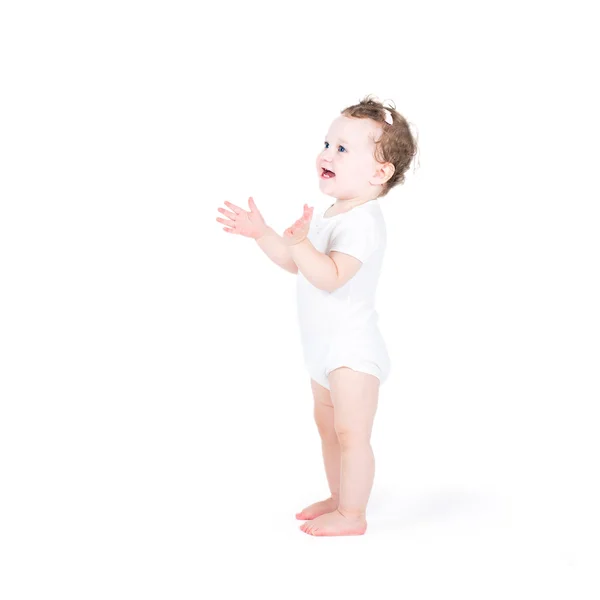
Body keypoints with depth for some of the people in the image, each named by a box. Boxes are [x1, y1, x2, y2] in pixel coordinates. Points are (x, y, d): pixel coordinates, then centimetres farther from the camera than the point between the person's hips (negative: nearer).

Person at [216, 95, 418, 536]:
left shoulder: (363, 222, -22)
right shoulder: (334, 215, 10)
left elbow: (330, 276, -34)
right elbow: (296, 264, 16)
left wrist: (300, 241, -46)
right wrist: (262, 233, 6)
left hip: (353, 350, -11)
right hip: (327, 349, 11)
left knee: (351, 431, -2)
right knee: (328, 423, 20)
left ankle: (352, 515, 10)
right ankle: (339, 497, 35)